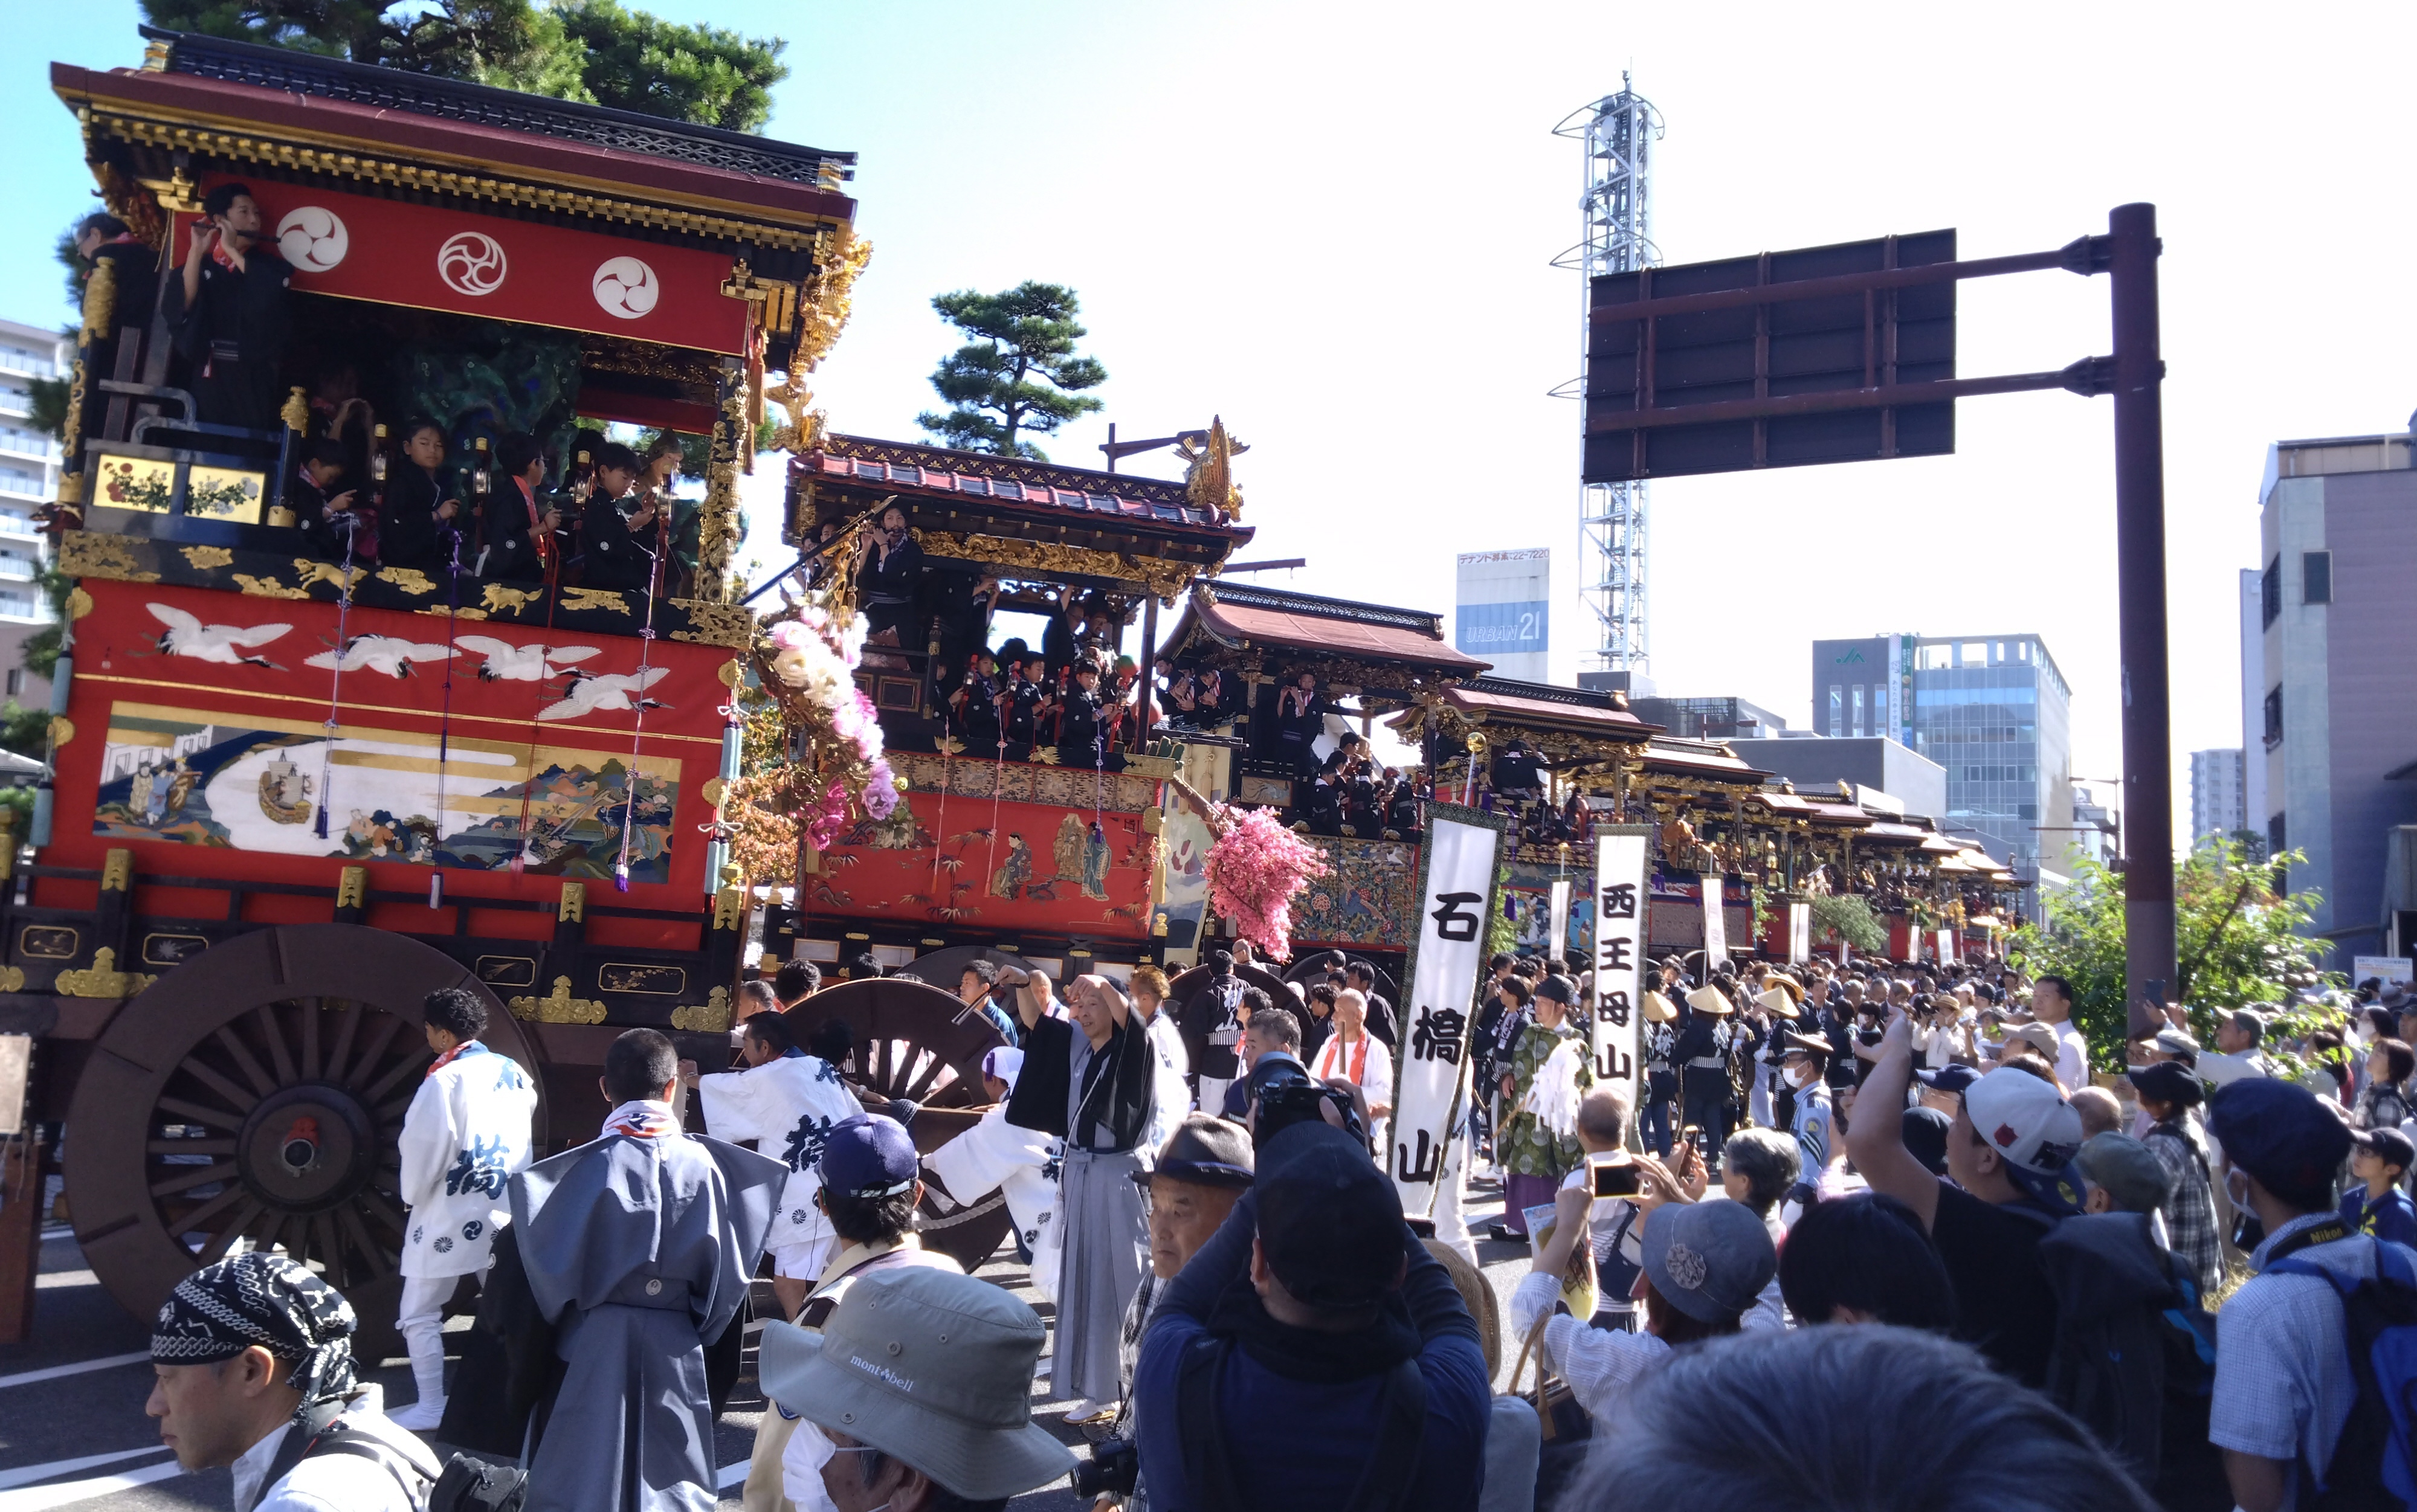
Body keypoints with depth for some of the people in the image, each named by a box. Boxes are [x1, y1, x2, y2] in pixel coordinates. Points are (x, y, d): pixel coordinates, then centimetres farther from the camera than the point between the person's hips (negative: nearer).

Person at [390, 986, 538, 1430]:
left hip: (450, 1214, -6)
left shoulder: (446, 1079, -15)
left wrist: (413, 1193, 5)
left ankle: (431, 1406, 8)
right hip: (505, 1210, 6)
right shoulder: (514, 1073, 3)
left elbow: (423, 1147, -12)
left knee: (420, 1316, 7)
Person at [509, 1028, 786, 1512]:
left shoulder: (591, 1163, -12)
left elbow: (555, 1262, -11)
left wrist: (565, 1321, 9)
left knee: (588, 1471, 10)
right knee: (672, 1470, 14)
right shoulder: (701, 1162, -6)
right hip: (675, 1345, 2)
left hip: (597, 1340, -2)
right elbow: (724, 1264, -2)